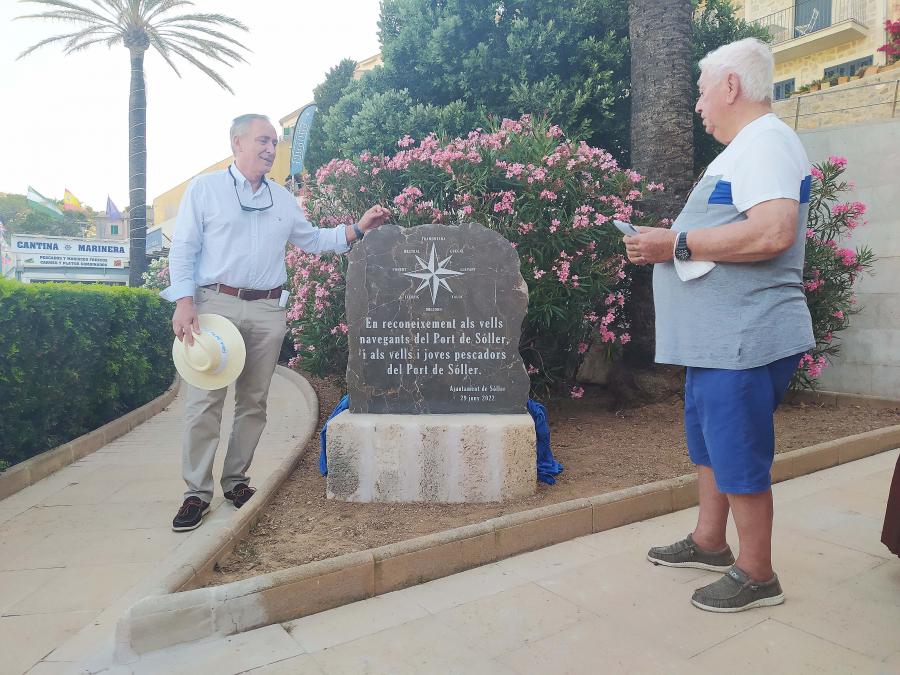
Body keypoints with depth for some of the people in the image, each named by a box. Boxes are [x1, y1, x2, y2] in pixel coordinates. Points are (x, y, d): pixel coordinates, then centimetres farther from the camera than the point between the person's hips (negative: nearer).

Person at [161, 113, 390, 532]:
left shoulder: (283, 199, 17)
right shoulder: (204, 188, 4)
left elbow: (311, 239, 22)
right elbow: (183, 250, 0)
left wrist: (357, 229, 11)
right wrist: (184, 302, -11)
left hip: (267, 311, 4)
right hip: (216, 304, -4)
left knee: (254, 402, 7)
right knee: (204, 402, -7)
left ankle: (236, 480, 19)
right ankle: (197, 492, 1)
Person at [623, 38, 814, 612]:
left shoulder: (765, 141, -14)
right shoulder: (745, 148, 20)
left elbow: (773, 232, -28)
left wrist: (678, 243, -21)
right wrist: (666, 247, 12)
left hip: (745, 341, -11)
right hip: (721, 339, 11)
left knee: (739, 457, 0)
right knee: (711, 443, 20)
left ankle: (757, 576, 16)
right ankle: (709, 542, 35)